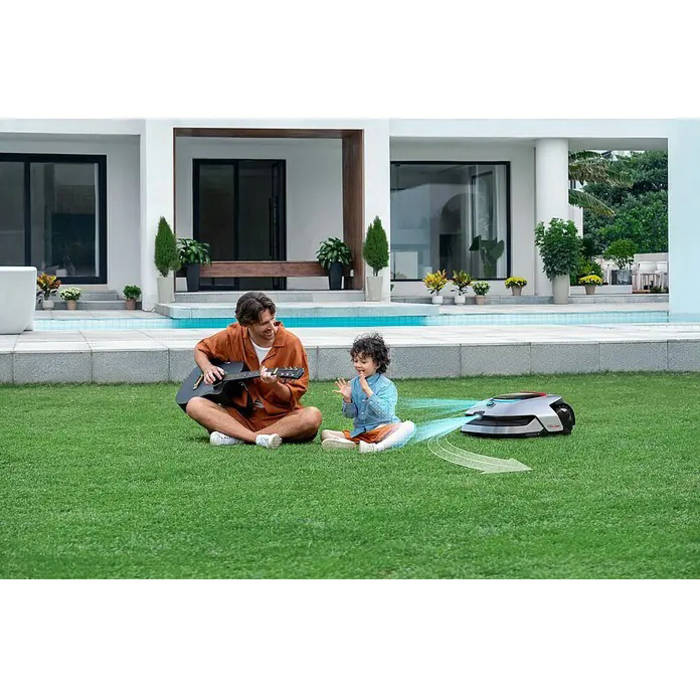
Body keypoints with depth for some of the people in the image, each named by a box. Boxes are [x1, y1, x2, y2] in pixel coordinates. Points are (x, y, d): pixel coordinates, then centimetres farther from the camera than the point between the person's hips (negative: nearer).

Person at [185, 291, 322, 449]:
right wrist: (207, 368, -4)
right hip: (241, 415, 2)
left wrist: (274, 385, -27)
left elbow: (294, 395, -6)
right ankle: (260, 438, -32)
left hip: (280, 417, -2)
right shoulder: (234, 336, -2)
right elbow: (201, 349, 17)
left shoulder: (290, 343, -7)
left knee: (313, 417, -33)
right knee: (194, 405, -21)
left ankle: (235, 436, -28)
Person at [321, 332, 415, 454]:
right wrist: (347, 399, -12)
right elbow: (350, 415, 9)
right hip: (359, 431, 4)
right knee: (325, 434, -10)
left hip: (383, 429, -4)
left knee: (409, 426, -32)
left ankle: (379, 447, -53)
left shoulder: (387, 385, -8)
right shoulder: (353, 384, 6)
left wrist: (368, 391, -29)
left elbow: (384, 412, -23)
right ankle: (350, 444, -41)